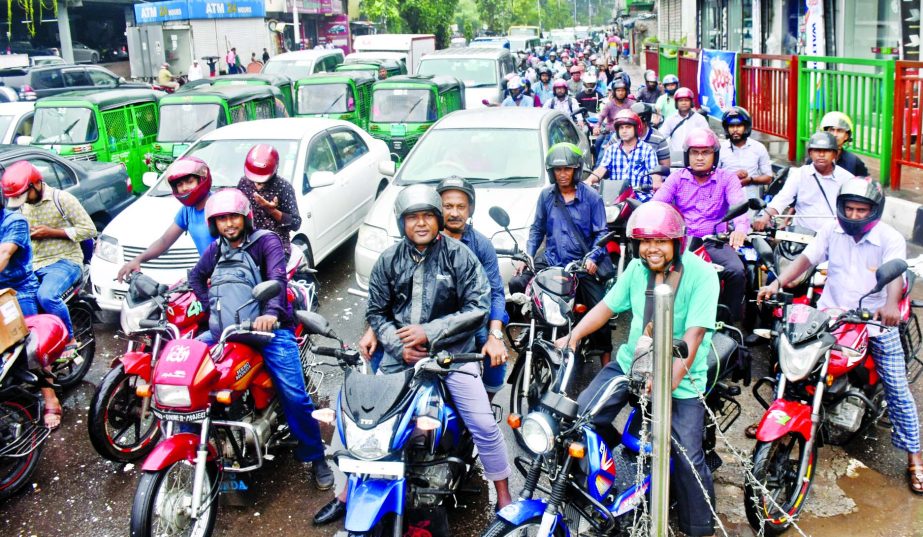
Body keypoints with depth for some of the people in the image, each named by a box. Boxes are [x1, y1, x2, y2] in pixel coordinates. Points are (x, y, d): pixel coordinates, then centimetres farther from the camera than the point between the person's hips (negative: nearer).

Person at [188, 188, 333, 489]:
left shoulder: (266, 241, -2)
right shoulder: (215, 249, 16)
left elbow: (277, 277, -19)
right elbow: (196, 275, 34)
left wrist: (271, 311, -38)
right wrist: (209, 304, 15)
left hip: (268, 326, -5)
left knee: (294, 395, -18)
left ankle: (316, 457, -1)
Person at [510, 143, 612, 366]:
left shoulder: (591, 197, 0)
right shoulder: (546, 195, 9)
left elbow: (601, 232, -1)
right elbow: (537, 229, 15)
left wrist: (593, 258, -19)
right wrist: (526, 257, 1)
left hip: (583, 264, -3)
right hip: (551, 260, 3)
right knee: (517, 284, -16)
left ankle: (605, 356, 3)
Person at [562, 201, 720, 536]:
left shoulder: (701, 275, -16)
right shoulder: (637, 268, 2)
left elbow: (694, 333, -24)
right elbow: (606, 306, 8)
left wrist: (672, 377, -35)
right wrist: (573, 336, -6)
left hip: (681, 376, -5)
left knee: (688, 458, -9)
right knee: (582, 413, -8)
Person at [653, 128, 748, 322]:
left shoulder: (727, 179, 5)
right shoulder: (676, 178, 10)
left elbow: (739, 204, -13)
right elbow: (657, 203, -4)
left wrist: (740, 227, -37)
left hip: (715, 242, -1)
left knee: (736, 271, -27)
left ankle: (730, 320, -7)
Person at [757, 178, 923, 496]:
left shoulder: (890, 238, -9)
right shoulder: (832, 231, 2)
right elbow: (805, 259, -3)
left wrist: (891, 304, -45)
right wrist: (776, 284, -19)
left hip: (877, 320, -3)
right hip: (831, 315, 3)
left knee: (897, 389, -2)